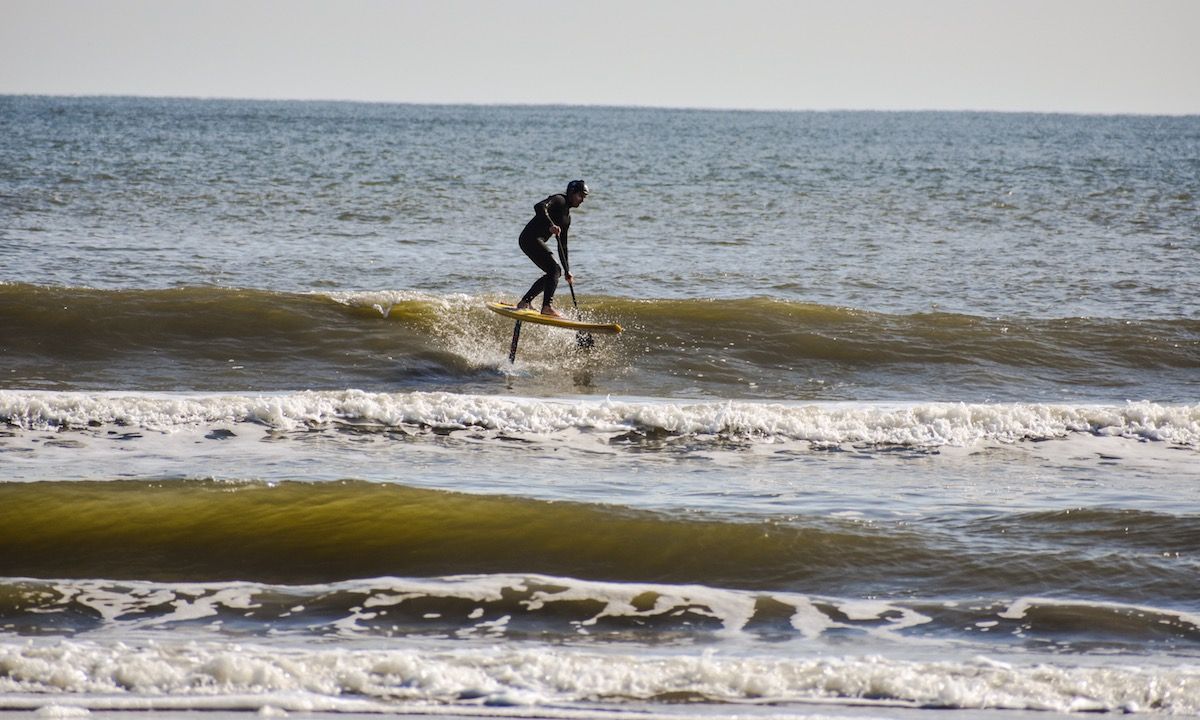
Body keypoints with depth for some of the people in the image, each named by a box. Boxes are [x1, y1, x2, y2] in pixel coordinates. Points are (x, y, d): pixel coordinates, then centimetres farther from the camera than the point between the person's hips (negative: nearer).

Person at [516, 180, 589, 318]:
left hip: (537, 241, 10)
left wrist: (567, 271, 21)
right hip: (530, 238, -10)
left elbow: (562, 246, 24)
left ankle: (525, 302, 18)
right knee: (554, 269, -18)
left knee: (556, 272, 14)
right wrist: (550, 225, -38)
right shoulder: (559, 200, -5)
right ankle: (547, 306, -27)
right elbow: (539, 207, -26)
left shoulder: (567, 216, 22)